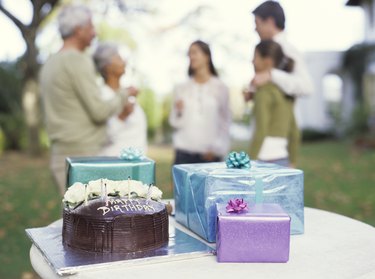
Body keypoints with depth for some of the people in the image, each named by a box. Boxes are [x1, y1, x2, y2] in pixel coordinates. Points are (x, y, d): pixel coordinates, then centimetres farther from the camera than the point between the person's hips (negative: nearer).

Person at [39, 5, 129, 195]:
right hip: (83, 158, -9)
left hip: (63, 155, 9)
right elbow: (99, 112, -18)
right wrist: (124, 96, 1)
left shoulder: (50, 65, 16)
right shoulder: (78, 61, -14)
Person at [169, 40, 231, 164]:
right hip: (184, 151, 2)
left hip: (209, 153, -1)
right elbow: (175, 122, 10)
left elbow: (225, 122, 2)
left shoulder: (220, 87, 3)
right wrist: (178, 112, -10)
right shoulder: (181, 88, 8)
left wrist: (216, 149, -4)